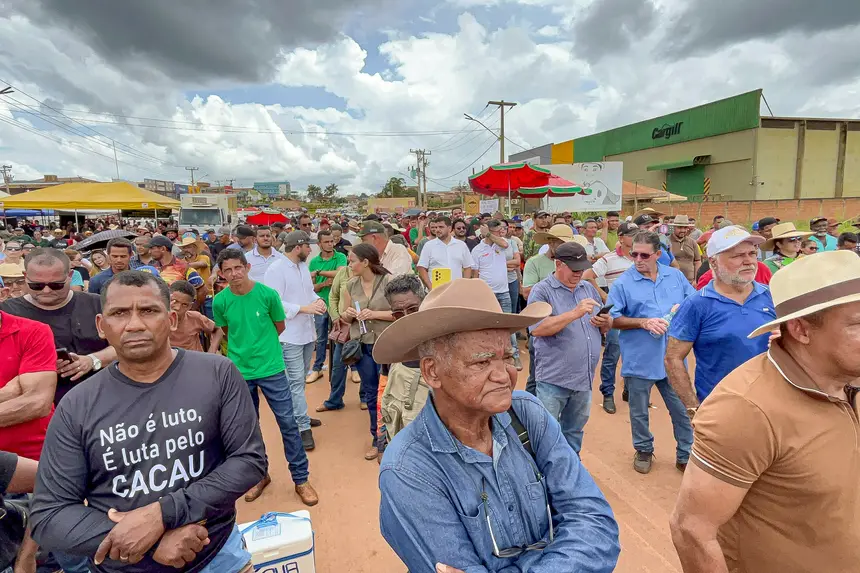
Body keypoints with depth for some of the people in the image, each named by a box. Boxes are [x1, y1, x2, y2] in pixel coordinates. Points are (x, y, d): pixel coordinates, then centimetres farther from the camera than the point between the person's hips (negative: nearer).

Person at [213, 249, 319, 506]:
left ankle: (300, 479, 18)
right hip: (240, 372, 2)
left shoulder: (268, 294, -13)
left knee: (288, 422, 3)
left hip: (271, 368, -2)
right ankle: (259, 475, 36)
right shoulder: (220, 301, -8)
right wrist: (244, 347, 6)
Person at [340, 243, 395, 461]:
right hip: (361, 346, 5)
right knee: (371, 394, 14)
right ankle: (378, 439, 30)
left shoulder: (388, 280, -11)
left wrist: (375, 314, -19)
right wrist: (349, 314, -9)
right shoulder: (351, 285, 3)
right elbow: (345, 317, 14)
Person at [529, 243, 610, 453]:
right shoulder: (542, 291, -9)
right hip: (554, 379, -6)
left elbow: (606, 327, 17)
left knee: (574, 432, 21)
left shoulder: (588, 288, 11)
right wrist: (575, 313, -28)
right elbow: (536, 328, -24)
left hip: (584, 378, 6)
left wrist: (605, 322, -7)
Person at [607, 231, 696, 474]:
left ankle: (686, 455, 33)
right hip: (639, 360, -2)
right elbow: (612, 319, -9)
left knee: (682, 410, 14)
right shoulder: (622, 283, -7)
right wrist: (643, 322, -20)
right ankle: (644, 450, 37)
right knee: (639, 412, 15)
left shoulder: (676, 276, 5)